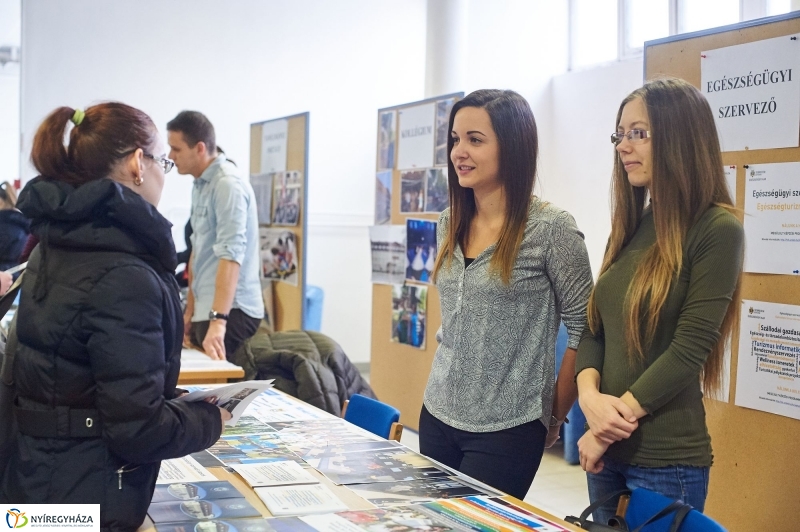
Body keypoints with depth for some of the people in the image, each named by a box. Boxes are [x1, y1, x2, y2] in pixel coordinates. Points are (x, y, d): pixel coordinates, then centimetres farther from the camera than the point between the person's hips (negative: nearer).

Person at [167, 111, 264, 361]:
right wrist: (190, 310, 20)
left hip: (230, 311, -9)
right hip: (207, 309, 9)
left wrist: (217, 321, -34)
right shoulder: (200, 184, 14)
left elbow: (230, 254, -26)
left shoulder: (228, 184, -16)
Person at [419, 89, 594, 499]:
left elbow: (584, 329, -9)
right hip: (437, 416, 6)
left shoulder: (551, 228, -13)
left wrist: (553, 416, -4)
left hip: (507, 430, -6)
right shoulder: (450, 224, 7)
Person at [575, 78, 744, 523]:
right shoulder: (629, 227, 9)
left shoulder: (717, 230, -12)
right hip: (609, 452, 7)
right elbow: (596, 328, 7)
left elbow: (689, 348, -17)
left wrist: (608, 429, -15)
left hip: (667, 462, -6)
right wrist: (590, 396, -12)